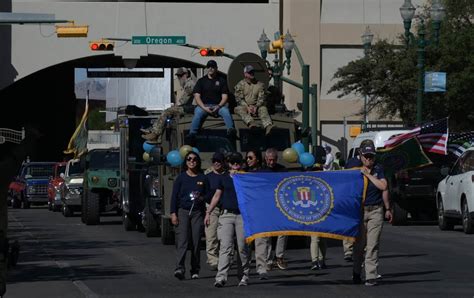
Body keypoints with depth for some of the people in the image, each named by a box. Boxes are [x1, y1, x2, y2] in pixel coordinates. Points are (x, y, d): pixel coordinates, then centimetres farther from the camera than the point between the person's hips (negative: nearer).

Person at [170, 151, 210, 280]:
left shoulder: (203, 178, 9)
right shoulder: (181, 177, 6)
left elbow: (208, 195, 13)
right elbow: (174, 196, 4)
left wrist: (201, 198, -10)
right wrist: (173, 213, -5)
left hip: (197, 212, 2)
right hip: (183, 211, -2)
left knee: (196, 241, 0)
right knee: (182, 240, -14)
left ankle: (195, 270, 6)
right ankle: (179, 268, -24)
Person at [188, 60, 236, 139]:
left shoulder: (221, 80, 14)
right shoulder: (201, 81, 14)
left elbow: (224, 97, 7)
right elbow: (197, 96, 4)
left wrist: (218, 106, -13)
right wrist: (204, 108, -13)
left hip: (218, 105, 1)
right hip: (204, 105, -1)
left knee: (225, 111, -32)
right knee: (198, 112, -34)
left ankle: (231, 130, -52)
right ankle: (192, 134, -45)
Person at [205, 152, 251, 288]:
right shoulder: (224, 178, 14)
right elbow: (217, 196, 17)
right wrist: (208, 212, 11)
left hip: (242, 215, 0)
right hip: (227, 214, 0)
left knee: (243, 248, 1)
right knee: (225, 247, -9)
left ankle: (244, 276, 12)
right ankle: (221, 277, -17)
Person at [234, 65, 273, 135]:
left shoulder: (260, 84, 11)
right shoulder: (240, 85, 6)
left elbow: (261, 98, 2)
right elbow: (239, 98, -3)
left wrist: (256, 107, -16)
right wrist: (247, 107, -16)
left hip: (256, 107, 1)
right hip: (244, 106, -1)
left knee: (263, 109, -30)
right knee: (239, 109, -34)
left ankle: (268, 127, -55)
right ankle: (251, 123, -61)